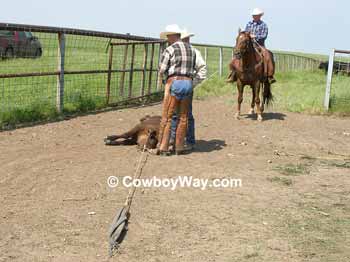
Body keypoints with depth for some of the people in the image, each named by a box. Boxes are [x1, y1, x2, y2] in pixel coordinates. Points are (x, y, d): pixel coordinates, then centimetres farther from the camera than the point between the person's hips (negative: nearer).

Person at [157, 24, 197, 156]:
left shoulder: (170, 50, -6)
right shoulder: (191, 49, 12)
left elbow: (162, 70, -4)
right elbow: (192, 68, 11)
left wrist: (160, 78, 16)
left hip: (174, 82, -5)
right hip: (188, 83, 5)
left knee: (167, 117, 1)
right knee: (183, 117, 13)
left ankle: (163, 147, 0)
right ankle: (179, 147, 15)